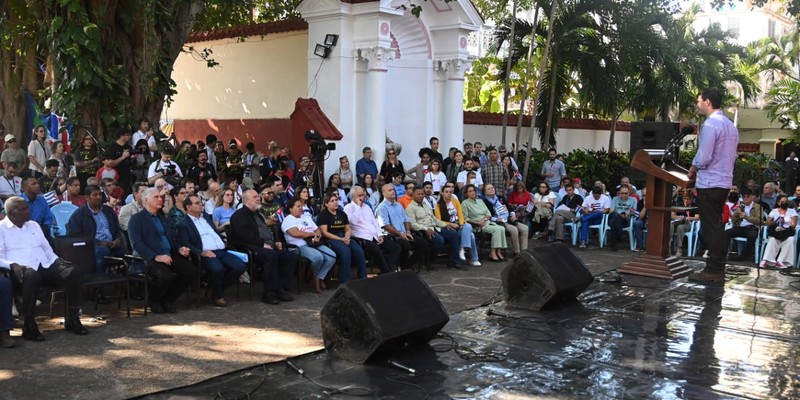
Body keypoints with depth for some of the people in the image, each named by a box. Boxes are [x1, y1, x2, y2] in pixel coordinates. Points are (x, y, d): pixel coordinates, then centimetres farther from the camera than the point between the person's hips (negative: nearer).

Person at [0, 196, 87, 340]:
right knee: (32, 275, -42)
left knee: (75, 271, -20)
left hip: (45, 266, 6)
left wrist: (58, 260, 7)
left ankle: (72, 319, -14)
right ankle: (29, 326, -32)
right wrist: (13, 265, -22)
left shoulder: (33, 225, 25)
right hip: (21, 269, -6)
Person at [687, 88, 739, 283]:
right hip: (724, 181, 9)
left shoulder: (711, 124, -15)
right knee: (716, 226, 14)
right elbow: (731, 156, 17)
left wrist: (692, 170, -2)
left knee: (710, 228, -4)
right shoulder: (730, 125, 14)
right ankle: (718, 268, 19)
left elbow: (704, 157, -20)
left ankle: (713, 270, -1)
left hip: (709, 183, -9)